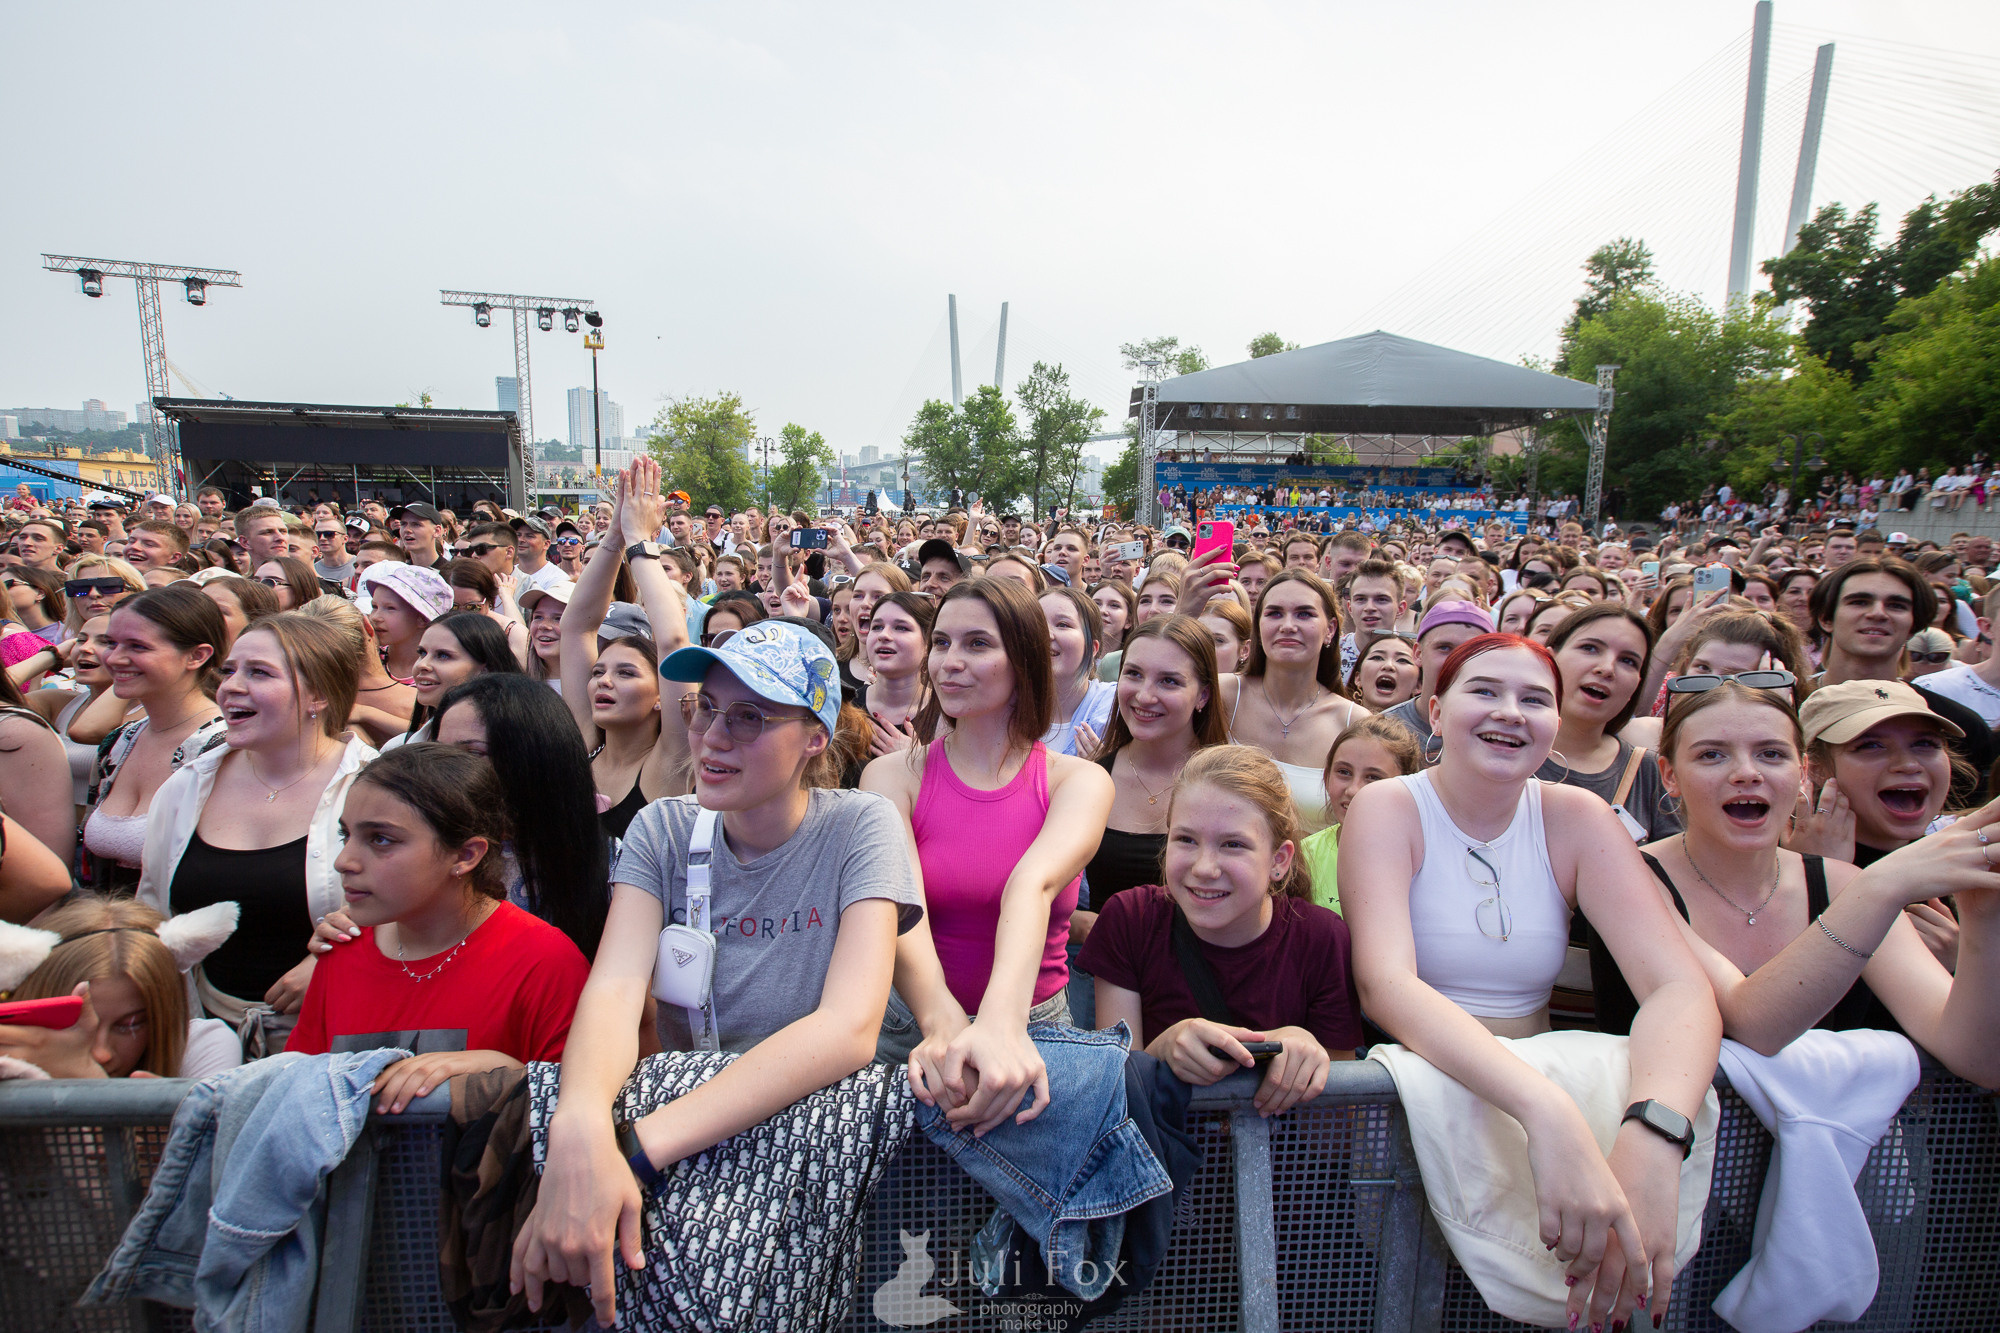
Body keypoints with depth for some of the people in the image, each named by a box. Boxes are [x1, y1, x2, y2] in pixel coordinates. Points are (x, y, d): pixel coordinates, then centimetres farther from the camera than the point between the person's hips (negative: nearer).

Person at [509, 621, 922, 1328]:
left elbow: (851, 1026, -24)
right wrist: (582, 1122, -37)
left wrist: (639, 1142, -33)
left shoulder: (859, 827, -11)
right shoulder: (662, 831, 0)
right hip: (685, 1117, 3)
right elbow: (615, 987, -15)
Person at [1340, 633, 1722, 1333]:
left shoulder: (1576, 818, 0)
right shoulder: (1386, 809, -9)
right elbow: (1385, 983, -25)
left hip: (1553, 1085, 4)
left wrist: (1651, 1137, -34)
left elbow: (1680, 987, -13)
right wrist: (1546, 1109, -40)